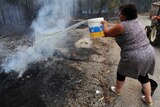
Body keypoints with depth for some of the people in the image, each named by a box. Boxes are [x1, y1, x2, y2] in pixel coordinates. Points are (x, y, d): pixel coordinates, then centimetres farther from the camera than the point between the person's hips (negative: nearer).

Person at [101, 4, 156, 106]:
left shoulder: (121, 26, -15)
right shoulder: (137, 22, 11)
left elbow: (107, 33, -1)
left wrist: (105, 24, 18)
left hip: (134, 58, -7)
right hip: (149, 53, 8)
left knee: (121, 73, 19)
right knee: (143, 76, 24)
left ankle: (118, 90, 42)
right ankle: (148, 99, 37)